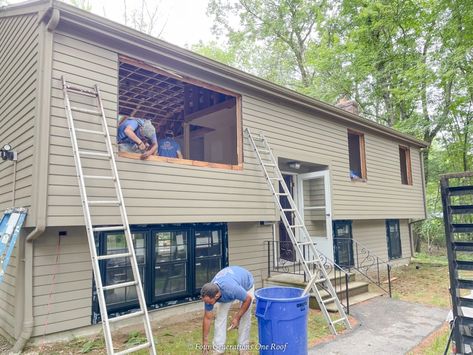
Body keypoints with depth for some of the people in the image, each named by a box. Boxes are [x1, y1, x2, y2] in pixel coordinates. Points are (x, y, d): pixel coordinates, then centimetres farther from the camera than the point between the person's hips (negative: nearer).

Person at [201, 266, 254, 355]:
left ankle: (243, 347, 7)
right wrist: (205, 341, -8)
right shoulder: (209, 294, -28)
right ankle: (218, 348, 3)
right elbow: (207, 318, -14)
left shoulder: (232, 289, -45)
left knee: (245, 316, -9)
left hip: (246, 282, -3)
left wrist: (237, 317, -20)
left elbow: (248, 299, -25)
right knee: (220, 315, -8)